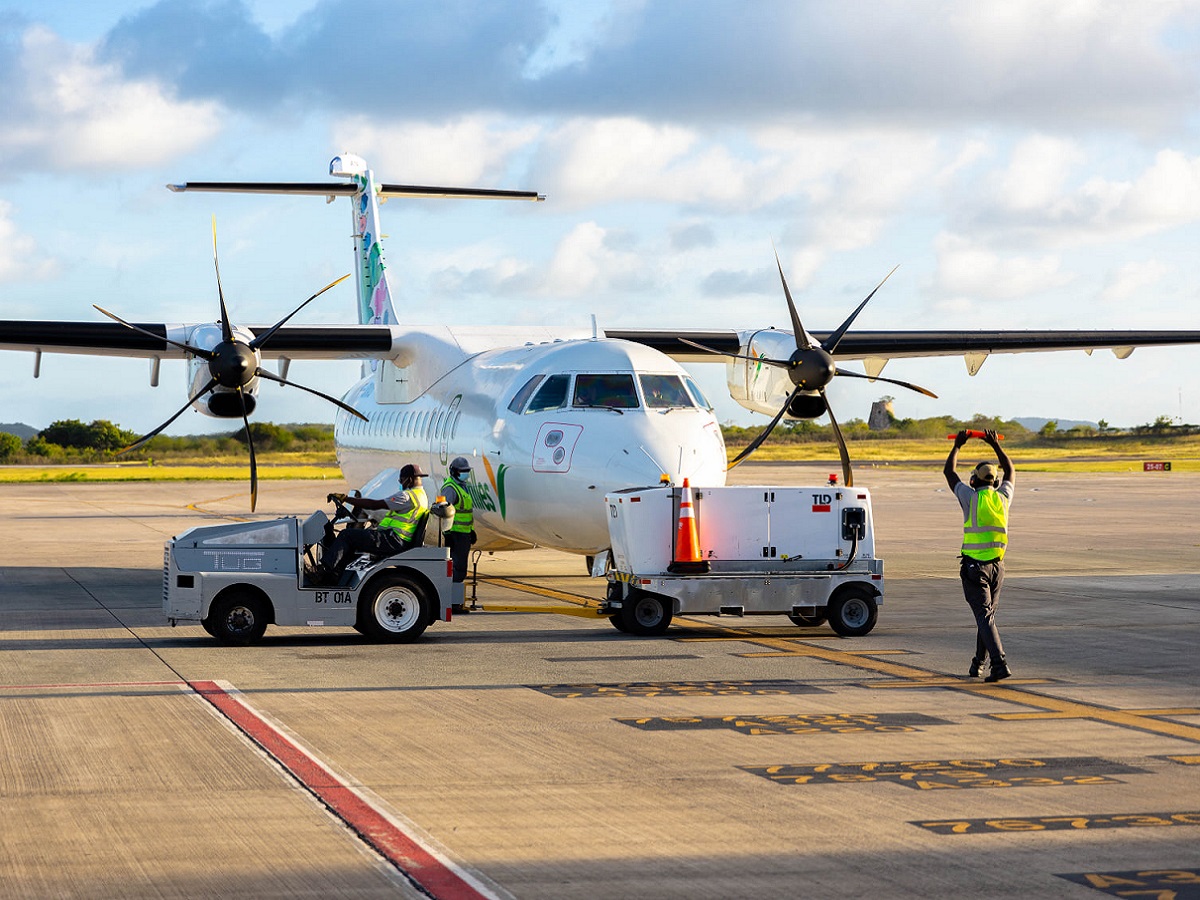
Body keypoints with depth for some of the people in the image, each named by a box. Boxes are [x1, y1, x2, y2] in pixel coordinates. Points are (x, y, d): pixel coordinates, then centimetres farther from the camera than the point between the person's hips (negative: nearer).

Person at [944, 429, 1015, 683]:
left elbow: (949, 473, 9)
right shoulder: (1003, 498, 3)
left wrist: (957, 446, 21)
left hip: (973, 565, -4)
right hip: (997, 565, 4)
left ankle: (999, 664, -21)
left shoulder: (971, 498, -6)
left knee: (984, 616, -8)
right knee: (987, 613, 17)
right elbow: (1010, 472, 23)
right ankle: (978, 664, 25)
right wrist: (996, 446, 30)